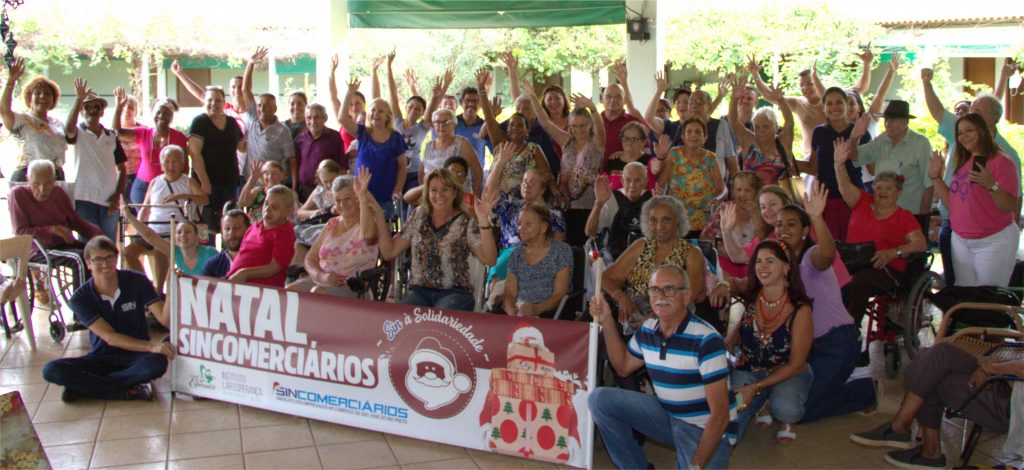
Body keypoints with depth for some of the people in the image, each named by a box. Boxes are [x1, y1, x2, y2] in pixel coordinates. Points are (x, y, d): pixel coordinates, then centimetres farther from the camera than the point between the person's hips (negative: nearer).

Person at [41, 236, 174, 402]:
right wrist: (151, 346, -31)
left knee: (157, 363, -35)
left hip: (136, 356, -1)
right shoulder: (80, 298, -8)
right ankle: (127, 392, -24)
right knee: (51, 371, -23)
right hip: (101, 358, 1)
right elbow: (110, 338, -17)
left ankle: (86, 386, -20)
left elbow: (165, 319, -14)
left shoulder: (137, 281, -7)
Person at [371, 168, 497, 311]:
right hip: (420, 291, 3)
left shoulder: (466, 223, -3)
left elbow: (489, 260, -16)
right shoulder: (418, 218, 9)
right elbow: (389, 253, 8)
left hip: (455, 293, -3)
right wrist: (379, 216, -1)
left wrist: (483, 219, -27)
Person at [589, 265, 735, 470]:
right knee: (600, 399, -4)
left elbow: (720, 413, -23)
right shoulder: (647, 330, 0)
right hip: (666, 415, 7)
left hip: (707, 430, -7)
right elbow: (623, 367, 20)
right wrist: (607, 322, 7)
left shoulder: (705, 339, -22)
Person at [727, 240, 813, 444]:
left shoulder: (800, 310, -17)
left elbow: (796, 364, -14)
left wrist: (755, 387, -21)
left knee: (785, 410, -37)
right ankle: (761, 404, 15)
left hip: (788, 373, -3)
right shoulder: (751, 298, -7)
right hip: (748, 370, 3)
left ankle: (787, 420, 3)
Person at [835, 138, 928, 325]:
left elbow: (921, 244, -2)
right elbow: (845, 186, 4)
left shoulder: (904, 217, 10)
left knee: (858, 281, -36)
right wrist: (840, 163, -14)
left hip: (887, 269, -2)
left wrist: (892, 253, -15)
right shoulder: (863, 202, 19)